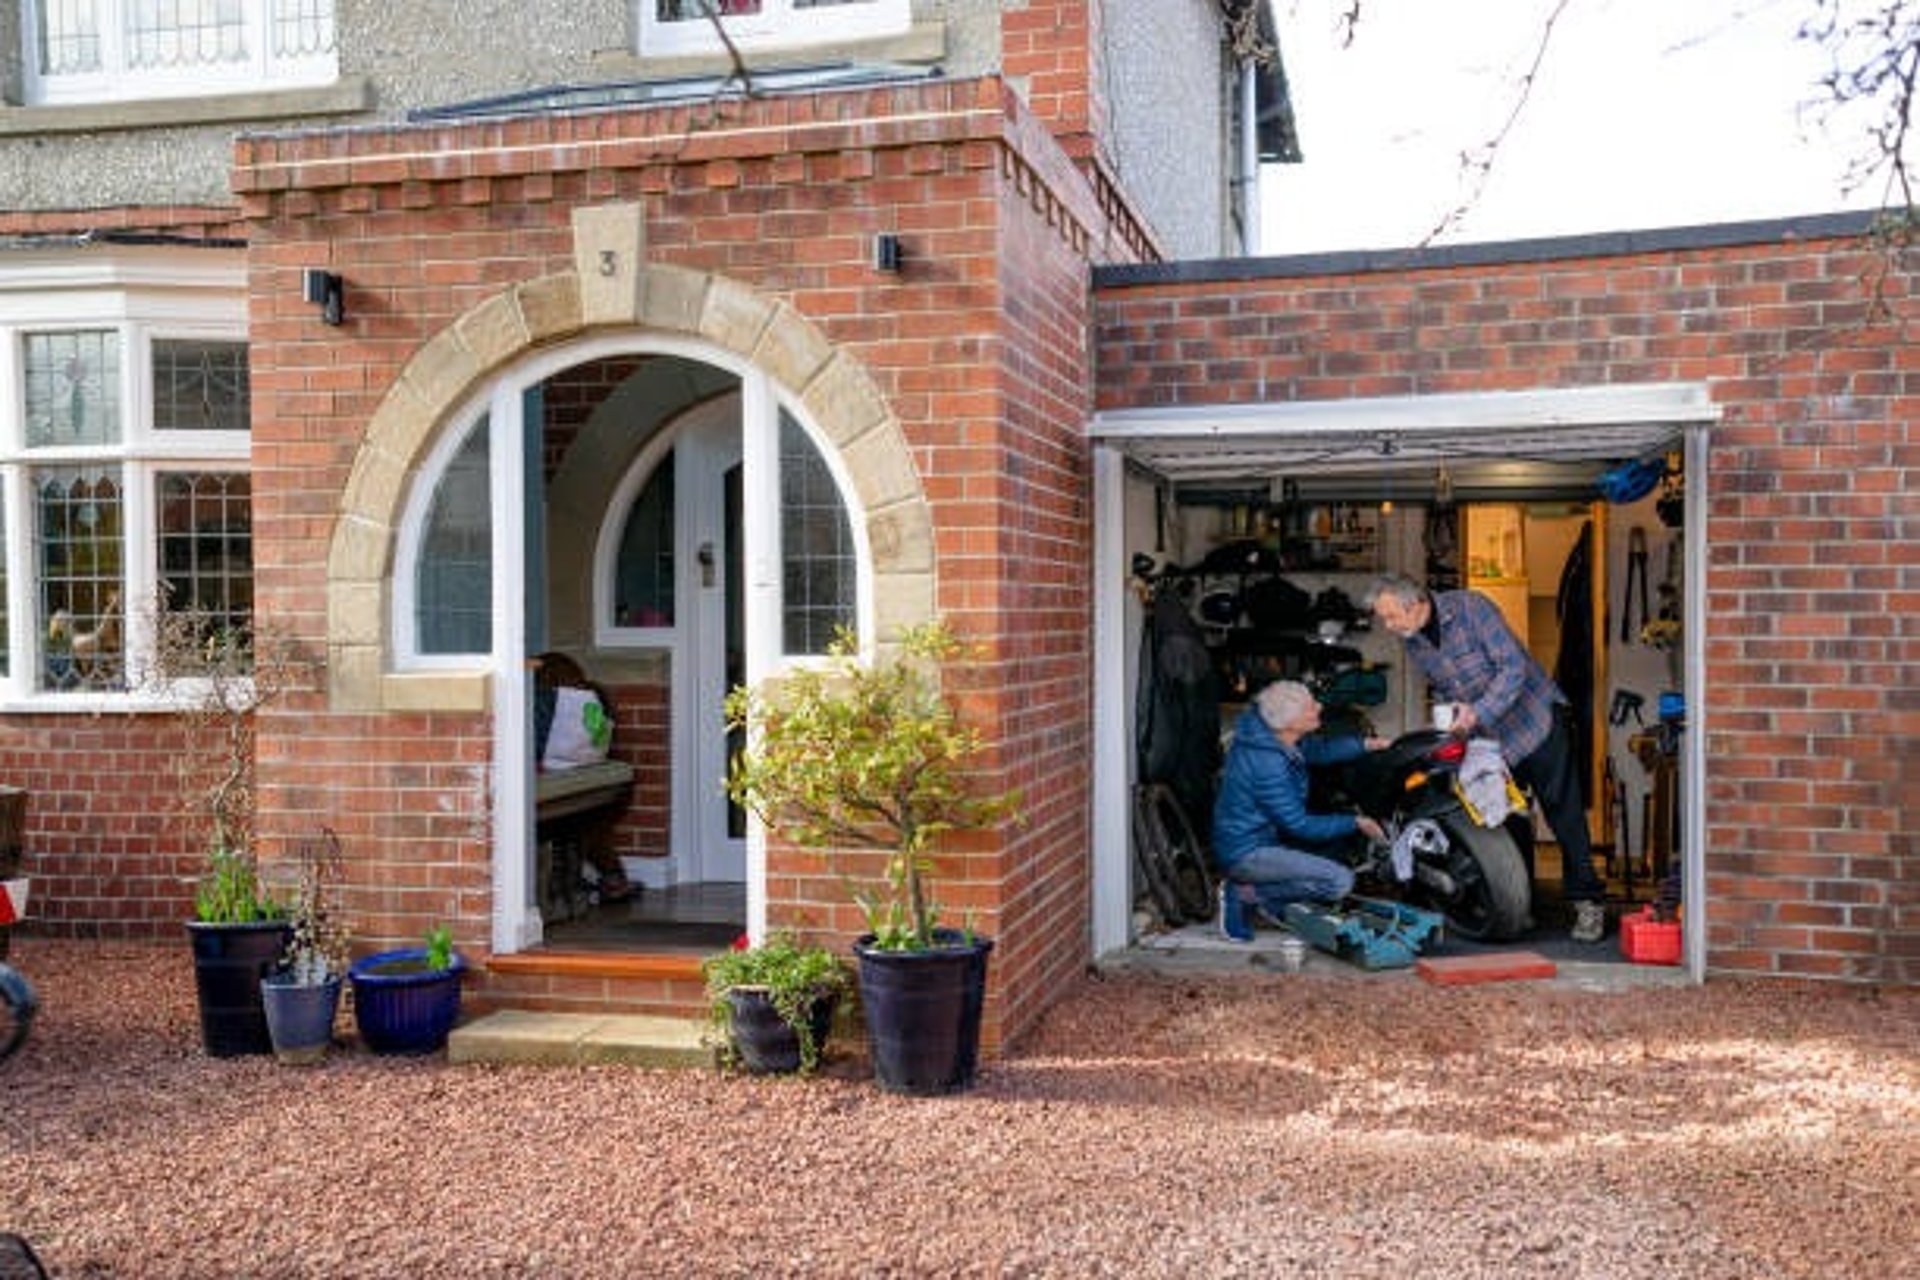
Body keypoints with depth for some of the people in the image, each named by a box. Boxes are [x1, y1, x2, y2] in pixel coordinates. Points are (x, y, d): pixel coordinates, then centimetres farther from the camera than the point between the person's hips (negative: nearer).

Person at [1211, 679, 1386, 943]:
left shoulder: (1272, 736, -2)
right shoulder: (1267, 764, -28)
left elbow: (1317, 749, 15)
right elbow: (1300, 826, -20)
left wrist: (1366, 744, 1)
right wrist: (1355, 823, -10)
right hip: (1247, 852, -10)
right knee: (1340, 881, -18)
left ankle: (1245, 886, 9)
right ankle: (1247, 894, -8)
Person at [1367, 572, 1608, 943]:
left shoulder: (1470, 607, -20)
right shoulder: (1412, 641, 0)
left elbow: (1513, 666, -23)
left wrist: (1477, 712, -30)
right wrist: (1450, 721, -1)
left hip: (1534, 719, -6)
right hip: (1487, 738, 6)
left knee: (1564, 814, -5)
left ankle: (1588, 903, 0)